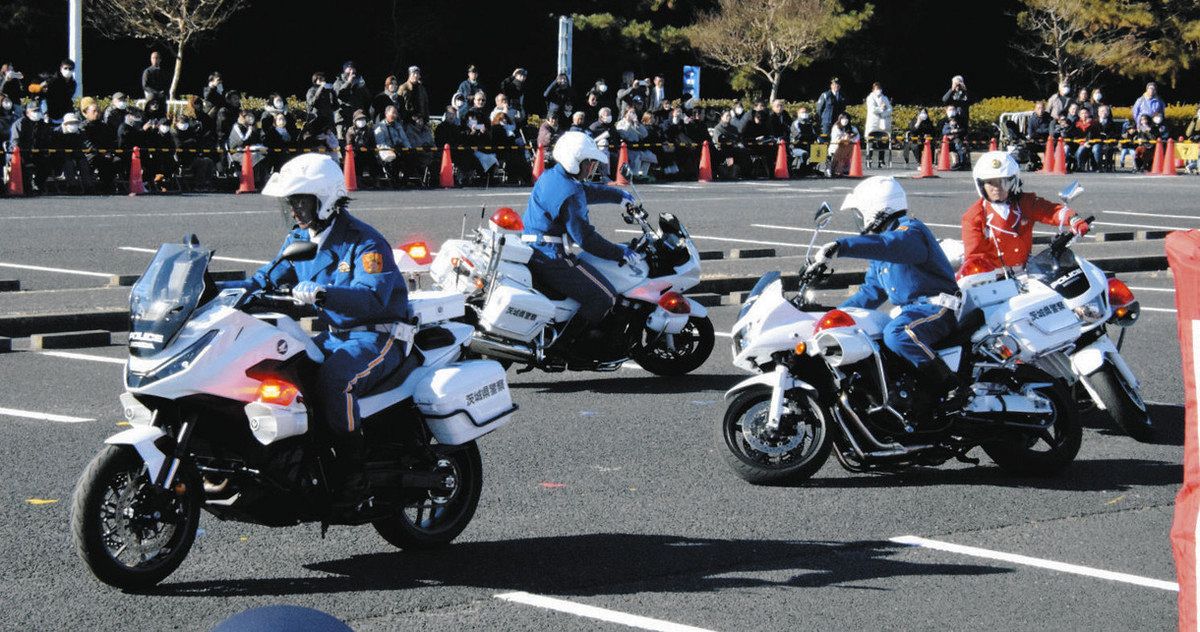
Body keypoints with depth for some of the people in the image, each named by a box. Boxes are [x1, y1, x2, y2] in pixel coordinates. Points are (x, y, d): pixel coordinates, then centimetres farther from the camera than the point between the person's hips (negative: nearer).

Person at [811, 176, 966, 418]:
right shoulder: (880, 245, 21)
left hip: (936, 307, -11)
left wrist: (841, 246, -47)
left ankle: (952, 387, -29)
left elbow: (891, 245, -36)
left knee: (896, 334, -36)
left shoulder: (910, 230, -12)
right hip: (910, 309, 11)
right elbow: (872, 292, 25)